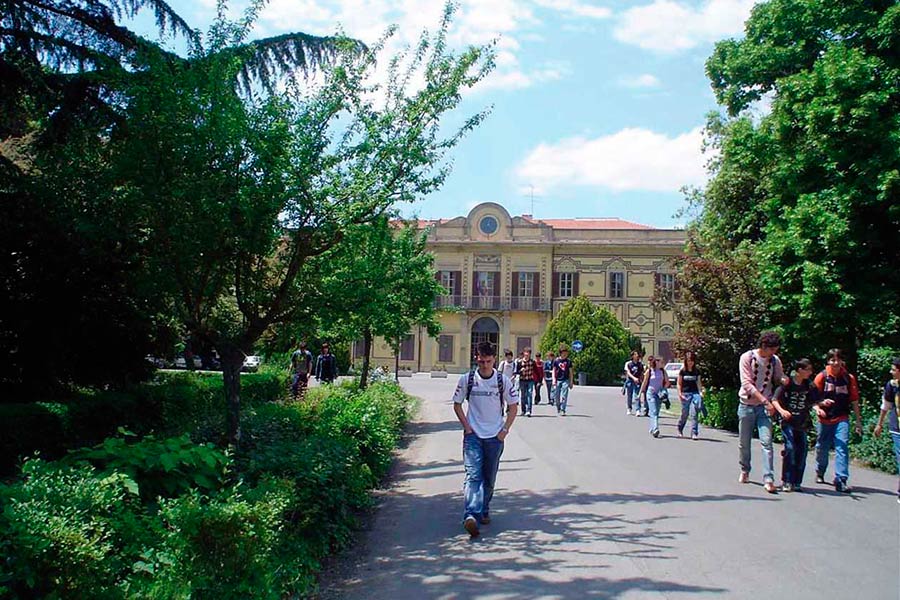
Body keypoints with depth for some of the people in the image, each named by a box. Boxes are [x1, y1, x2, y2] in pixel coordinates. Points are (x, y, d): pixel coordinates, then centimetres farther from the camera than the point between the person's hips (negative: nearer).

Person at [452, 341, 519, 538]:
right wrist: (467, 427, -2)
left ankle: (484, 511, 27)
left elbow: (513, 407, 7)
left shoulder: (503, 380, -1)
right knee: (473, 475, -14)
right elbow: (457, 405, 7)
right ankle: (471, 516, -27)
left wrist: (505, 430, -2)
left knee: (489, 478, 9)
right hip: (473, 435, -1)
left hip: (495, 436, 2)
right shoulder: (467, 379, -2)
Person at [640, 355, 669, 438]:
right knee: (654, 412, -13)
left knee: (656, 412, 9)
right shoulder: (649, 371, -4)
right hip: (650, 393, -4)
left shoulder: (662, 371, 5)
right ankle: (655, 429, -23)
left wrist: (663, 390, -2)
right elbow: (644, 383, 3)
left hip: (659, 393, 4)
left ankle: (652, 429, 21)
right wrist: (642, 392, 3)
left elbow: (667, 382, 10)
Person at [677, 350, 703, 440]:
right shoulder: (682, 371, 0)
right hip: (685, 394, -1)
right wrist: (680, 394, -5)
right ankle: (680, 429, 31)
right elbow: (679, 383, 4)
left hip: (695, 393, 2)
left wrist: (700, 392, 2)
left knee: (694, 414, -10)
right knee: (685, 414, 5)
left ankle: (694, 433, -10)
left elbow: (699, 383, 15)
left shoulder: (697, 371, 7)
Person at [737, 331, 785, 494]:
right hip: (747, 405, -1)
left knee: (766, 441, -11)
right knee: (744, 442, 10)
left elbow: (779, 380, 11)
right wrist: (764, 400, -23)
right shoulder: (747, 358, -9)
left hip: (765, 406, 1)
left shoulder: (775, 361, 1)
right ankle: (745, 471, 33)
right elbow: (747, 384, -15)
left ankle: (768, 479, -13)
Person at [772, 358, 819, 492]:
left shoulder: (809, 385, 3)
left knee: (802, 450, 1)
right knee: (790, 448, -14)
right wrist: (781, 410, -28)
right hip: (787, 421, -4)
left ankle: (796, 482, 11)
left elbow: (813, 402, 7)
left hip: (802, 423, 4)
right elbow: (775, 399, -11)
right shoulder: (787, 383, -9)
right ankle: (786, 482, -5)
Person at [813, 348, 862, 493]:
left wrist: (858, 421, 7)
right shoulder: (822, 377, -2)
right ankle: (820, 473, 38)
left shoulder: (849, 378, 1)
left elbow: (854, 400, 6)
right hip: (825, 419, 1)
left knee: (842, 448, -12)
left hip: (842, 419, 0)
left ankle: (841, 480, -12)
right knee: (822, 448, 13)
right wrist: (818, 407, -22)